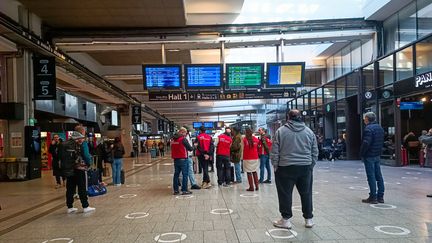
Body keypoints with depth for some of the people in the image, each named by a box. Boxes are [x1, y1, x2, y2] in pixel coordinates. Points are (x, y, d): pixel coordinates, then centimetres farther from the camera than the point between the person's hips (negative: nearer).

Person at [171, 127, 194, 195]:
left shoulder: (173, 139, 6)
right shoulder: (183, 139, -13)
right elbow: (190, 148, -8)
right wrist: (193, 148, 12)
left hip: (175, 159, 7)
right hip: (183, 159, -6)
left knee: (176, 174, 12)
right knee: (185, 174, 1)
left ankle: (175, 190, 16)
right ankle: (184, 190, 2)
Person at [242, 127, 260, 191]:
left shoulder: (244, 139, -8)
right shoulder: (256, 139, 2)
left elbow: (242, 149, -6)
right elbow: (258, 148, 11)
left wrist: (241, 157, 4)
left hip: (247, 158, -4)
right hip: (255, 158, 4)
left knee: (249, 172, 2)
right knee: (254, 172, 14)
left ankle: (251, 187, 1)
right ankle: (256, 186, 13)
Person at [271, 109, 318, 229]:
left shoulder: (281, 131, -3)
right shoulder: (309, 131, 7)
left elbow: (274, 152, -4)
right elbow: (315, 152, 9)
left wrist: (275, 166, 5)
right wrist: (311, 165, 17)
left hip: (285, 168, -3)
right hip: (306, 167, 3)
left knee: (285, 194, 5)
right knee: (306, 193, 12)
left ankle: (286, 219, 11)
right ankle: (309, 219, 20)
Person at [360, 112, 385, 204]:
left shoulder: (368, 129, -16)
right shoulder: (380, 128, 13)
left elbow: (366, 143, -23)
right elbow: (382, 142, 16)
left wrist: (362, 154, -12)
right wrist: (379, 151, 17)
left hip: (369, 156, -9)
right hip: (377, 155, 9)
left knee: (371, 177, -4)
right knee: (378, 176, 11)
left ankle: (373, 197, 0)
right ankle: (380, 196, 17)